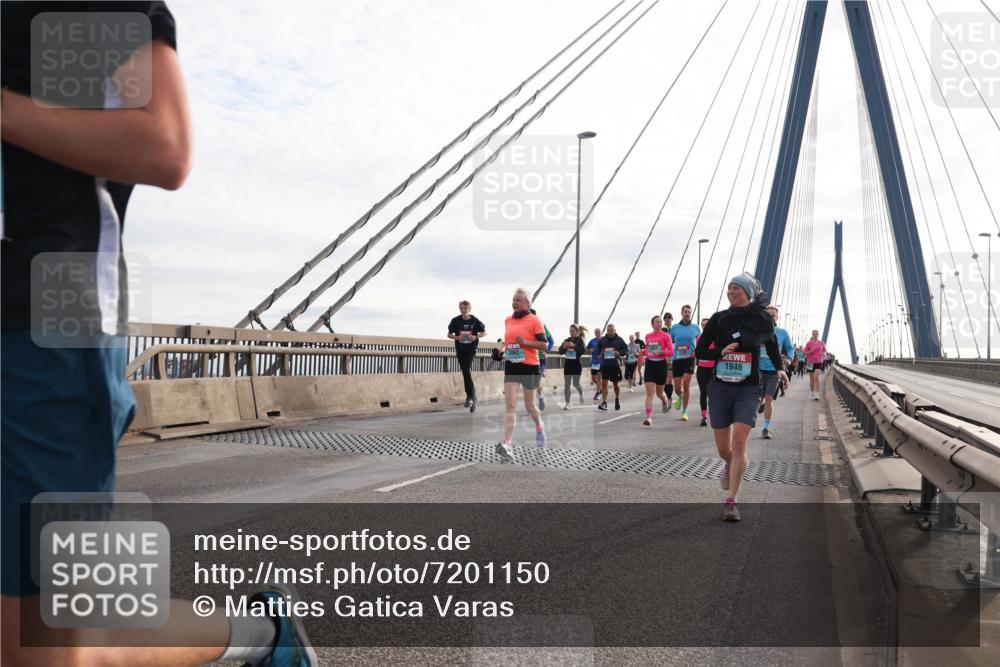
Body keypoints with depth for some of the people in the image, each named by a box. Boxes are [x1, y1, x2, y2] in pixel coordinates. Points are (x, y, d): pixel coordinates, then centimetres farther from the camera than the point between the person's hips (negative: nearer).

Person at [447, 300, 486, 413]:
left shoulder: (474, 320, -4)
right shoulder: (455, 320, -1)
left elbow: (484, 332, 7)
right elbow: (449, 334, 8)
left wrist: (476, 337, -12)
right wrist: (456, 337, -12)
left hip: (471, 348, -3)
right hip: (460, 349, 3)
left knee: (466, 370, -20)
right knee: (465, 372, 7)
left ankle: (470, 396, -12)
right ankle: (473, 398, 19)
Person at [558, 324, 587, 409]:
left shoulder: (580, 340, -5)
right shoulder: (567, 340, 6)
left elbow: (583, 350, -19)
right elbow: (560, 351, 6)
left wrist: (574, 346, -28)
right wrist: (564, 347, -15)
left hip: (576, 364, -4)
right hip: (567, 364, 4)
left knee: (576, 384, 6)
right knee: (566, 385, 1)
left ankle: (581, 394, 39)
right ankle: (567, 403, 6)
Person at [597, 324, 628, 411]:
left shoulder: (619, 340, 0)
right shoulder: (602, 339, 6)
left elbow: (626, 350, 3)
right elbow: (598, 349, 17)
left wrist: (619, 353, -15)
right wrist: (600, 353, -4)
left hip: (615, 365, -1)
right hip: (605, 364, 1)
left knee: (617, 384, 9)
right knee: (604, 383, -8)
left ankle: (617, 399, 35)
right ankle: (604, 402, -6)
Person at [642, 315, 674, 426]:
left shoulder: (666, 335, -3)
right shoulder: (648, 336, 9)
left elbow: (671, 351, -9)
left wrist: (661, 352, -23)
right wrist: (647, 353, 6)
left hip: (661, 364, -2)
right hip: (650, 364, 2)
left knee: (659, 392, 11)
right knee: (649, 392, -10)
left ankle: (666, 402, 47)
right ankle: (649, 417, -13)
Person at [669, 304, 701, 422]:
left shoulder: (696, 327, 6)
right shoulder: (674, 327, 6)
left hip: (689, 358, -1)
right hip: (677, 359, 1)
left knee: (686, 385, -12)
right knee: (677, 388, 3)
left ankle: (684, 411, 0)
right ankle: (680, 397, 41)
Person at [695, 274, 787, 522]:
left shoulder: (763, 319, 2)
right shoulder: (719, 318, 0)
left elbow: (772, 345, 21)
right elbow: (700, 351, 1)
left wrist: (780, 369, 10)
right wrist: (721, 351, -16)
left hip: (748, 389, -1)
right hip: (720, 387, 1)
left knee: (739, 441, -17)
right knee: (723, 449, 8)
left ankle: (731, 500, -9)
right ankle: (730, 466, 45)